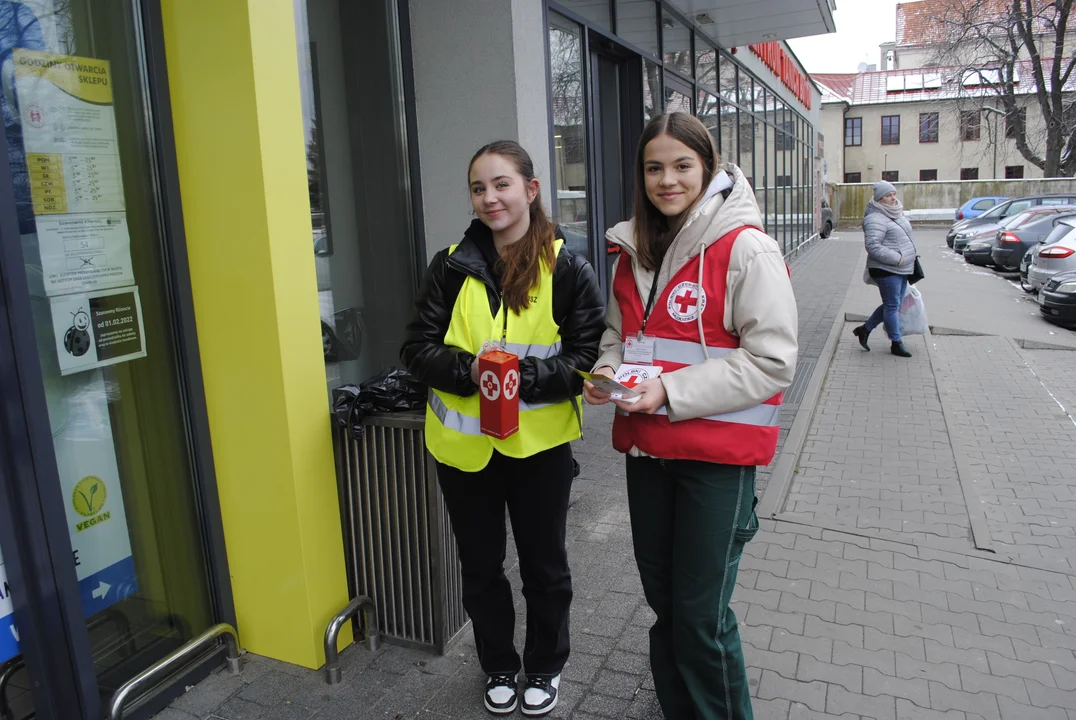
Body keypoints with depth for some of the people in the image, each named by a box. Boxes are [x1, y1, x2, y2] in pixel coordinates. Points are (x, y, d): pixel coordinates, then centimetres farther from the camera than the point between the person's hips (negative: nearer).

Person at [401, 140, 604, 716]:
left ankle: (544, 669, 42)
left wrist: (521, 376, -25)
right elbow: (418, 349, -3)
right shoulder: (451, 266, -1)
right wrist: (470, 370, -21)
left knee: (544, 564, 17)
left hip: (540, 445, -2)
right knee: (480, 565, 18)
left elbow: (587, 360, -10)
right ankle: (499, 668, 43)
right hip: (463, 445, 2)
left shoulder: (568, 270, -7)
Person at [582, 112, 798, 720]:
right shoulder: (637, 249, 8)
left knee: (702, 613, 2)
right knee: (663, 598, 21)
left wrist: (670, 390, -22)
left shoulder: (745, 247, -13)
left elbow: (772, 361, -17)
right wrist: (606, 372, -3)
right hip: (647, 447, 7)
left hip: (718, 452, -6)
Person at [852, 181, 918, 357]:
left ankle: (865, 329, 27)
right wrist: (897, 258, -24)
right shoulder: (875, 219, -16)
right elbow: (873, 246, -24)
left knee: (893, 304, 14)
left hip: (901, 269, 9)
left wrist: (912, 256, 19)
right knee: (892, 306, -1)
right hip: (886, 270, -9)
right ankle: (896, 343, 10)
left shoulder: (897, 214, 15)